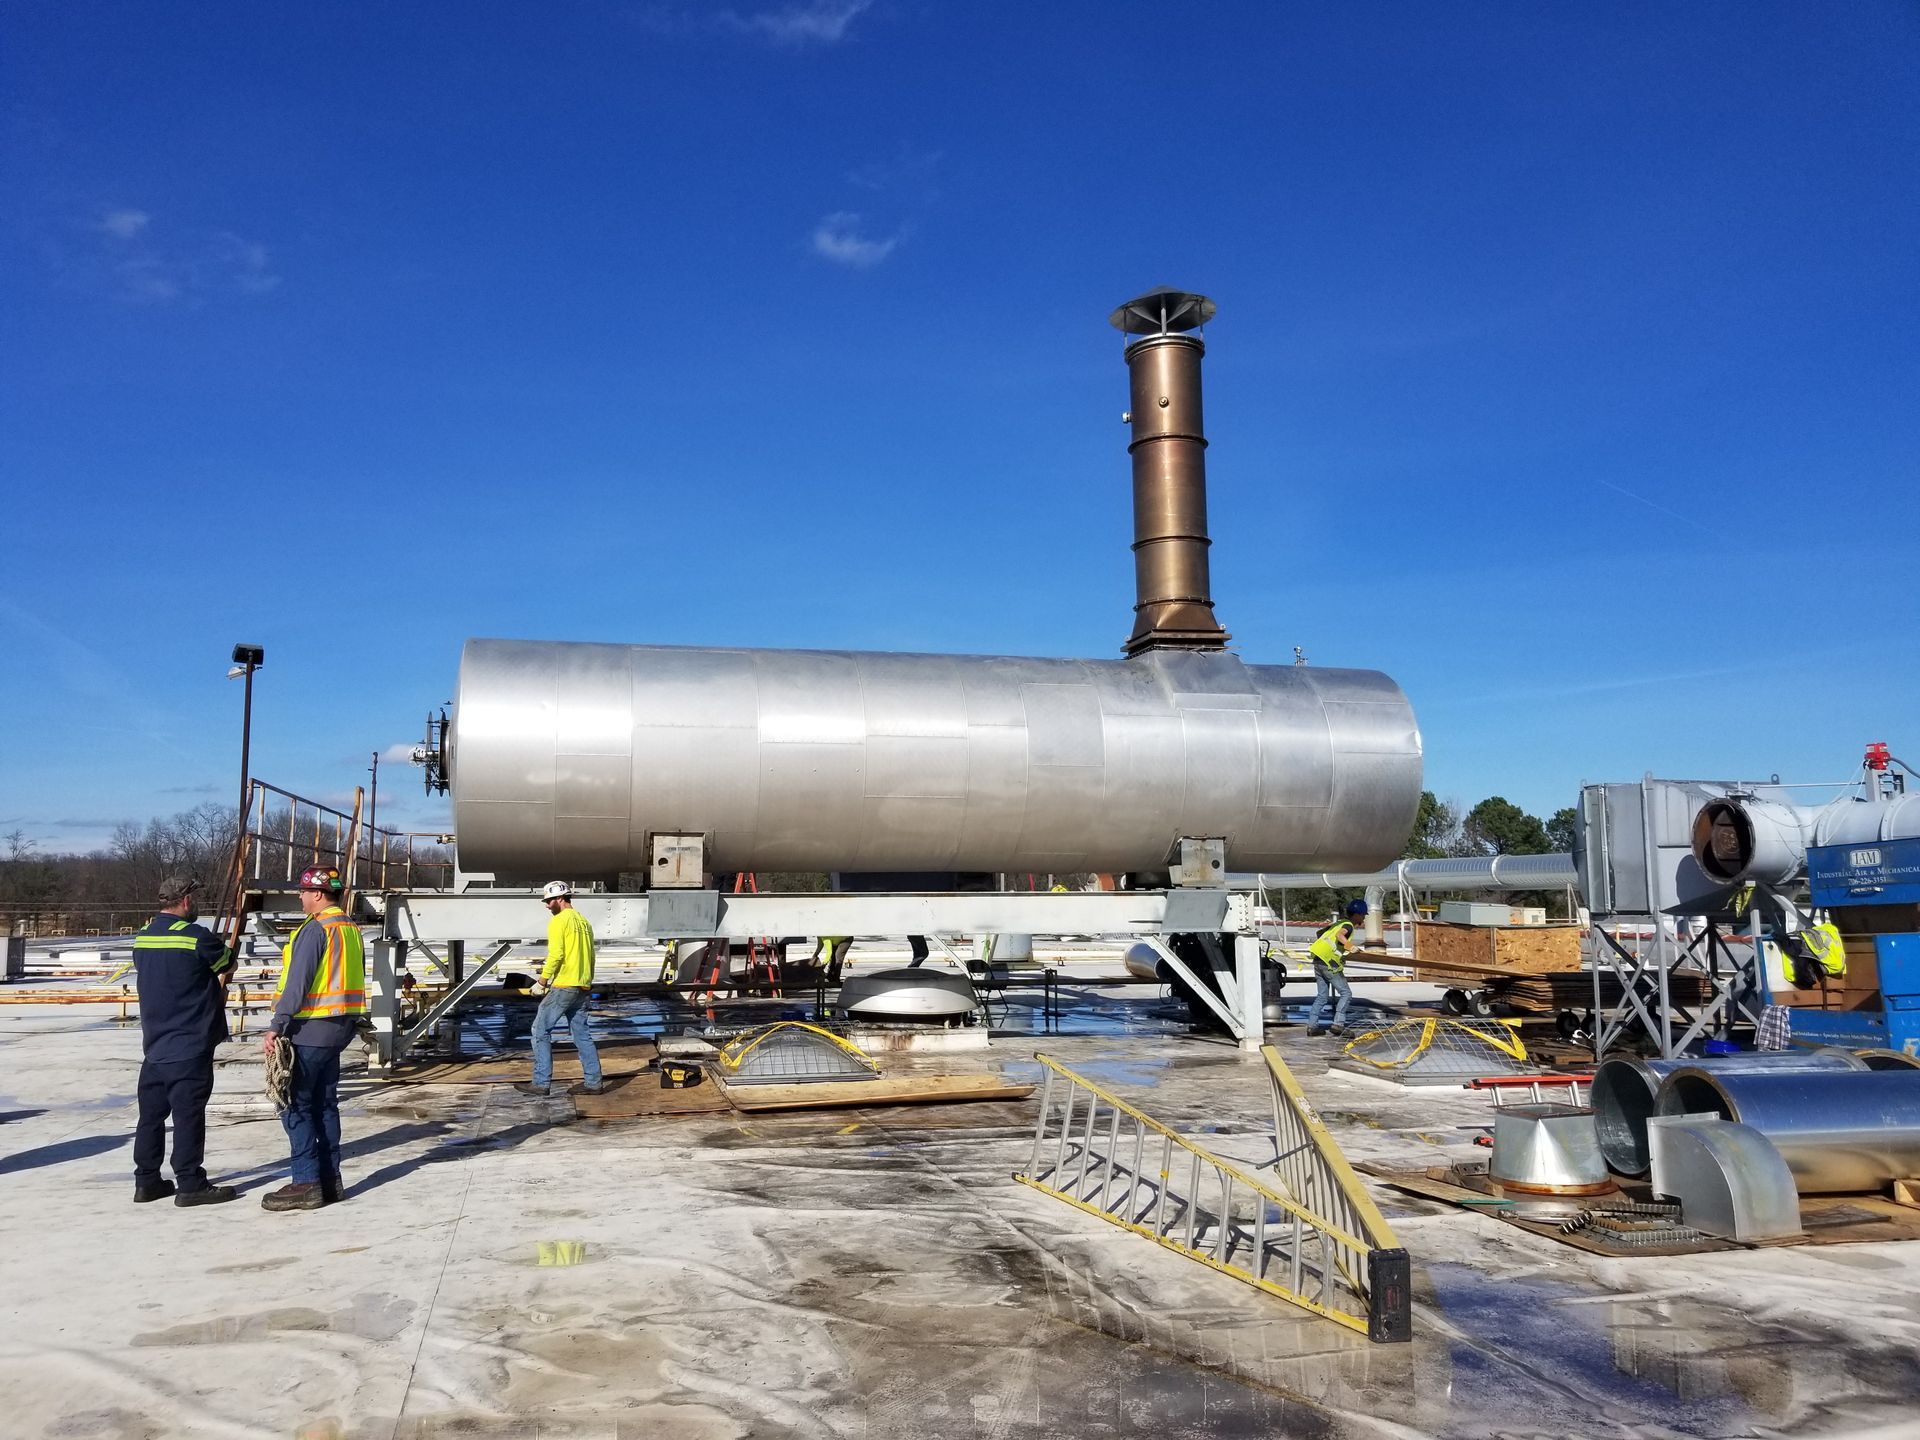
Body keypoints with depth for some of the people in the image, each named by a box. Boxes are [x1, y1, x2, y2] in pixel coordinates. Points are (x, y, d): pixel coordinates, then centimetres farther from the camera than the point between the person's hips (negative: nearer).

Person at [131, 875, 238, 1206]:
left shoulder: (142, 937, 8)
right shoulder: (197, 936, -15)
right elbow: (229, 966, -1)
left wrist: (210, 989, 18)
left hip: (154, 1042, 7)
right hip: (190, 1044, -7)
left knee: (152, 1111, 12)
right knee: (189, 1114, -3)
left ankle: (146, 1180, 19)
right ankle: (190, 1184, 1)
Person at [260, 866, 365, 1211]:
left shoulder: (315, 930, -15)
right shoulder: (351, 928, 13)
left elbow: (297, 983, -20)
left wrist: (276, 1026, -18)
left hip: (311, 1028, -9)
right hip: (340, 1027, 9)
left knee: (296, 1105, -3)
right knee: (324, 1103, 14)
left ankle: (306, 1184, -3)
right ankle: (330, 1179, 17)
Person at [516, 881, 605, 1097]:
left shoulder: (559, 921, -9)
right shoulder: (584, 921, 16)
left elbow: (555, 955, -17)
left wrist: (541, 982, -9)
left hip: (563, 987, -8)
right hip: (583, 988, 8)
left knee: (541, 1030, -1)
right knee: (582, 1034, 12)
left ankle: (542, 1083, -4)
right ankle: (593, 1083, 10)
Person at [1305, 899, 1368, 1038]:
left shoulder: (1338, 923, 19)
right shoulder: (1348, 925, -7)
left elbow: (1319, 933, 30)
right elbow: (1339, 935, -29)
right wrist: (1350, 946, -41)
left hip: (1318, 961, 8)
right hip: (1329, 963, -8)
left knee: (1321, 995, 13)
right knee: (1346, 993, -2)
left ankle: (1312, 1026, 10)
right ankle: (1338, 1024, -10)